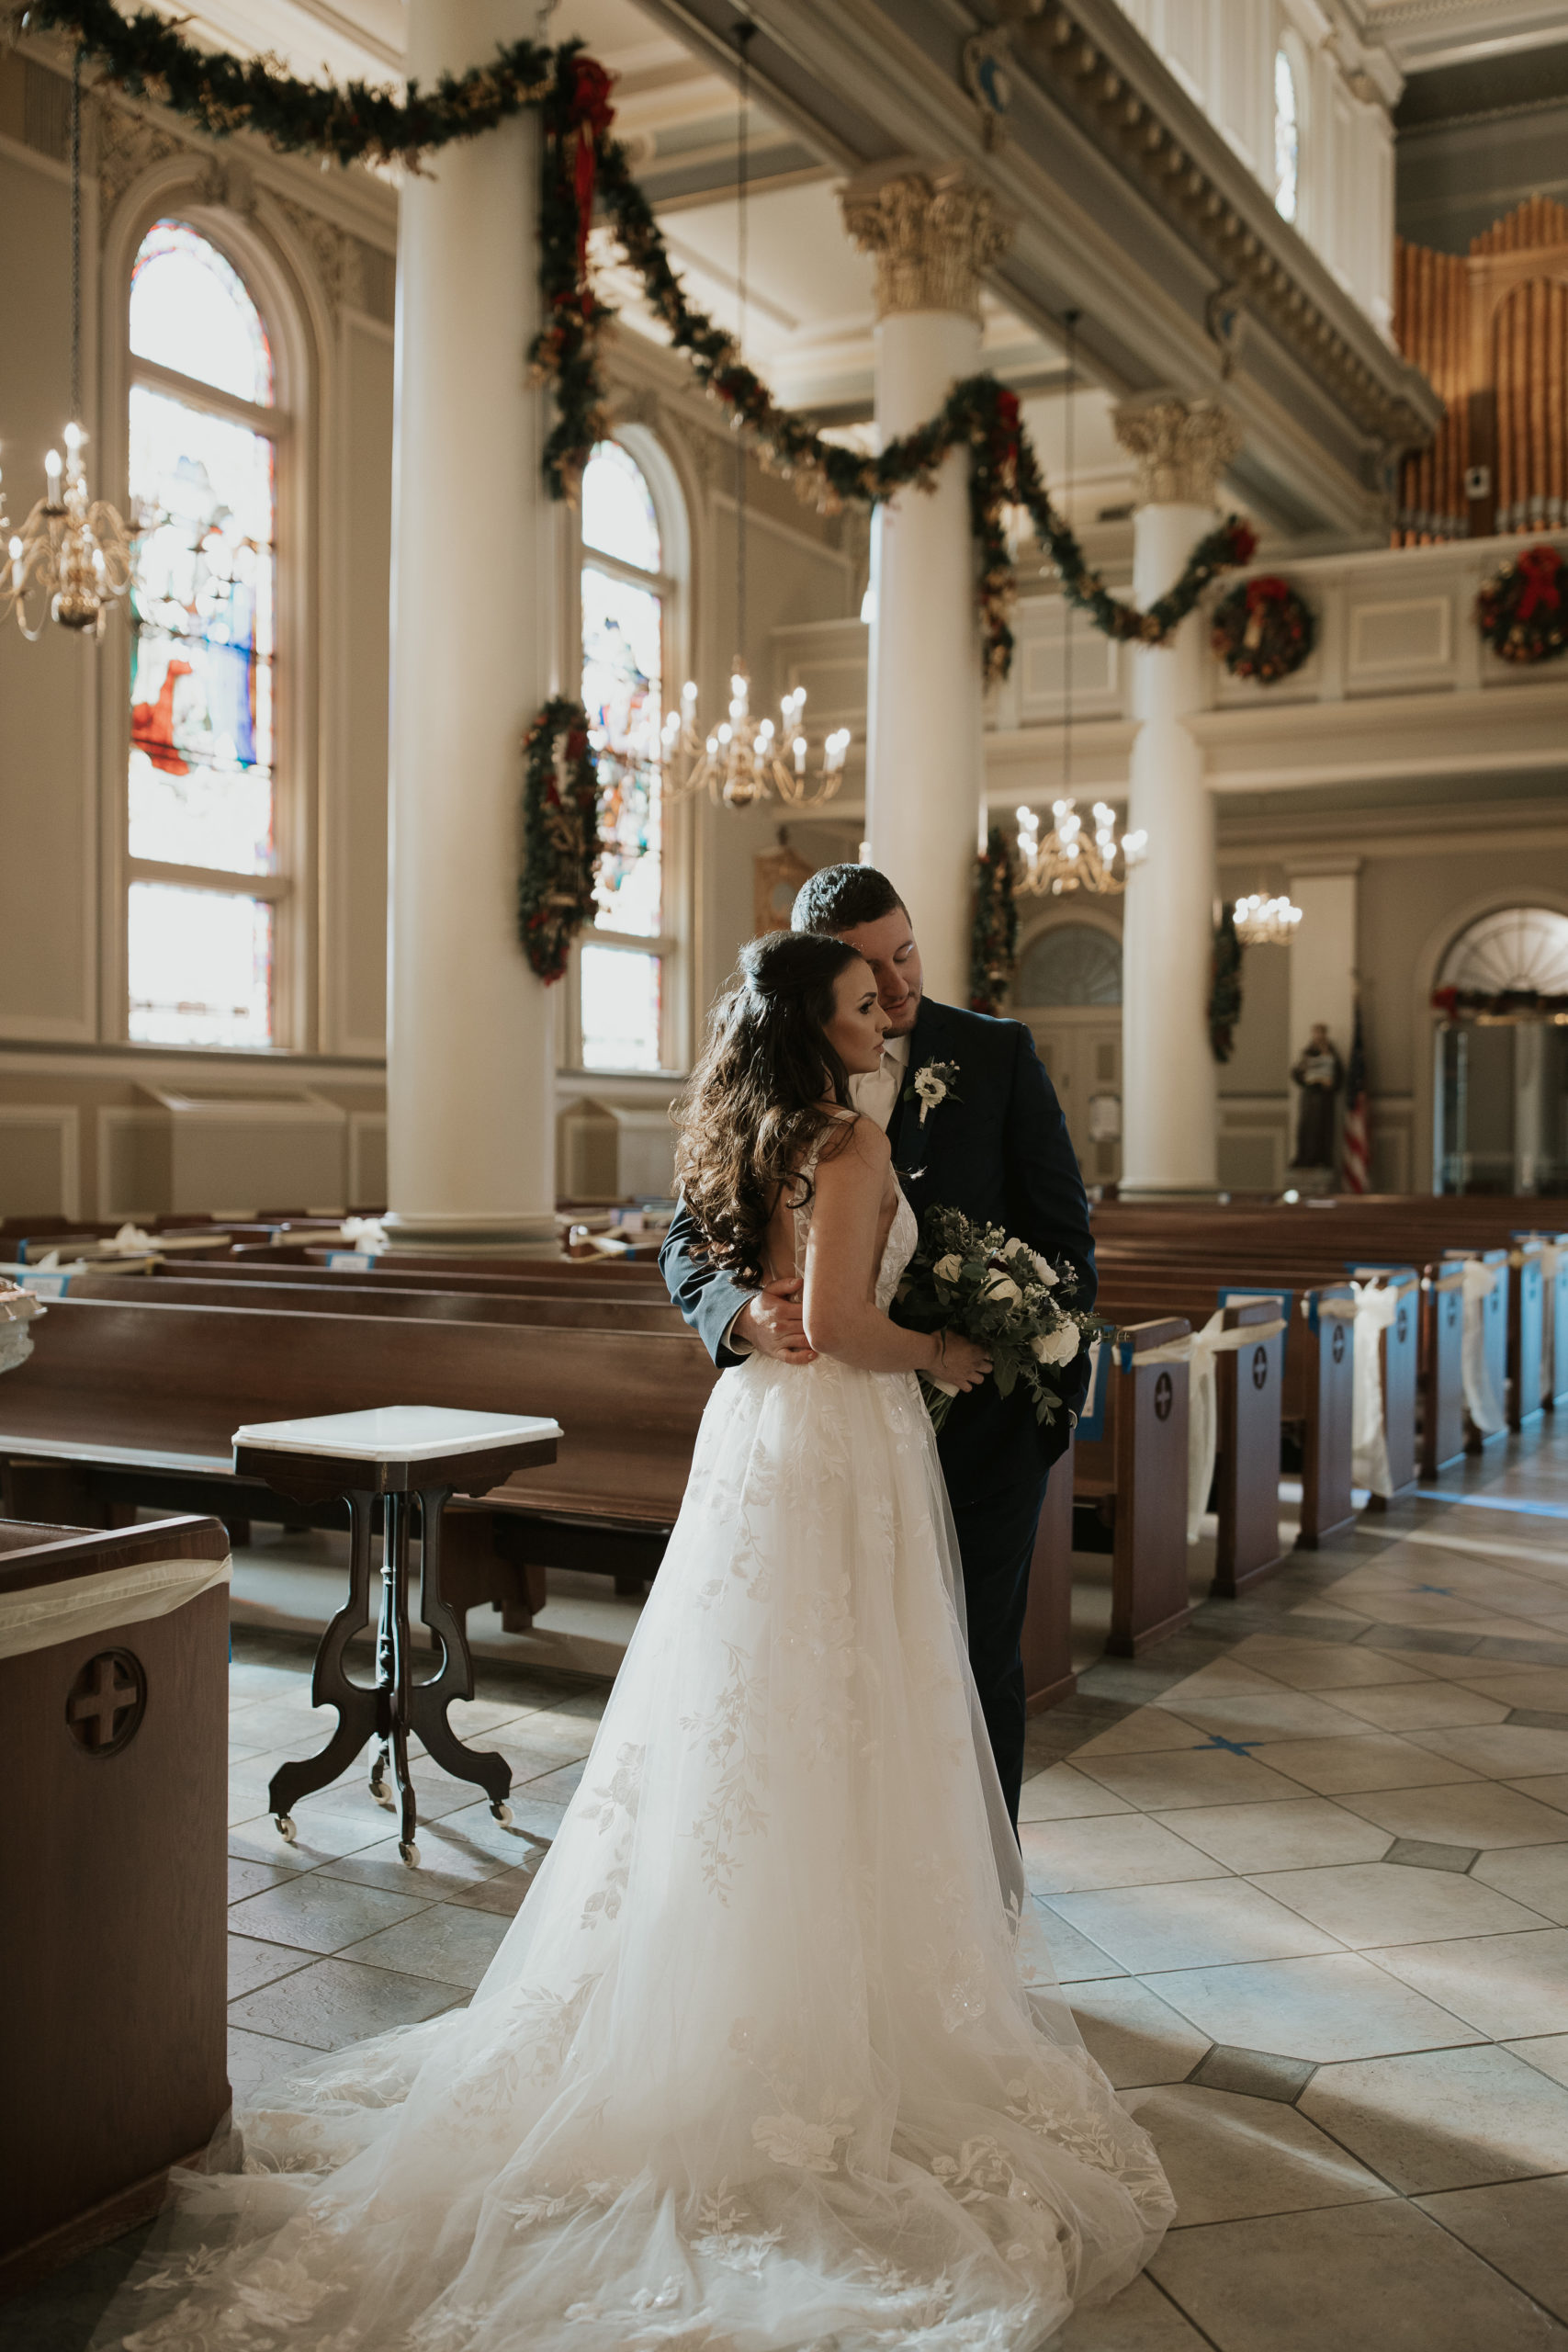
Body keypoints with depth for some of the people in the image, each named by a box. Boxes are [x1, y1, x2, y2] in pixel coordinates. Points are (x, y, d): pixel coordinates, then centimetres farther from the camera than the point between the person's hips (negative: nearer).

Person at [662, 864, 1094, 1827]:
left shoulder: (999, 1053, -2)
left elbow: (1062, 1230, 0)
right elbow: (688, 1244, -4)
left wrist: (1059, 1383, -6)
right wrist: (745, 1308, -26)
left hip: (983, 1413, -1)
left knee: (976, 1665, 10)